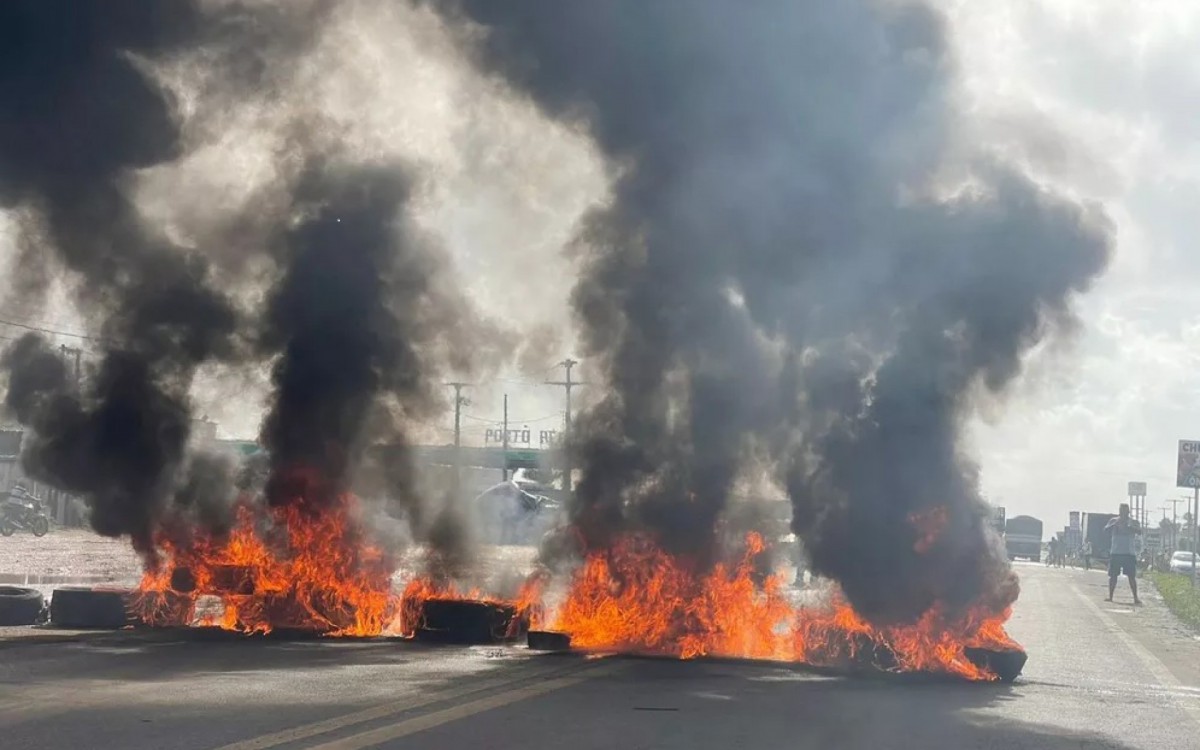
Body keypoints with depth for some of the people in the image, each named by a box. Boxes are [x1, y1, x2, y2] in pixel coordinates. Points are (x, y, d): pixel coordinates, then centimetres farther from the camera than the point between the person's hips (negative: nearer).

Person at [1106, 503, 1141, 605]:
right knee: (1113, 575, 2)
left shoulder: (1133, 522, 5)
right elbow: (1106, 529, -8)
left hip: (1130, 553, -1)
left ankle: (1135, 598, -3)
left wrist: (1129, 526, -26)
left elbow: (1139, 531, -12)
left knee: (1132, 576, -4)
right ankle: (1110, 596, 8)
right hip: (1115, 552, 1)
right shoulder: (1114, 521, 7)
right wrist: (1115, 524, -25)